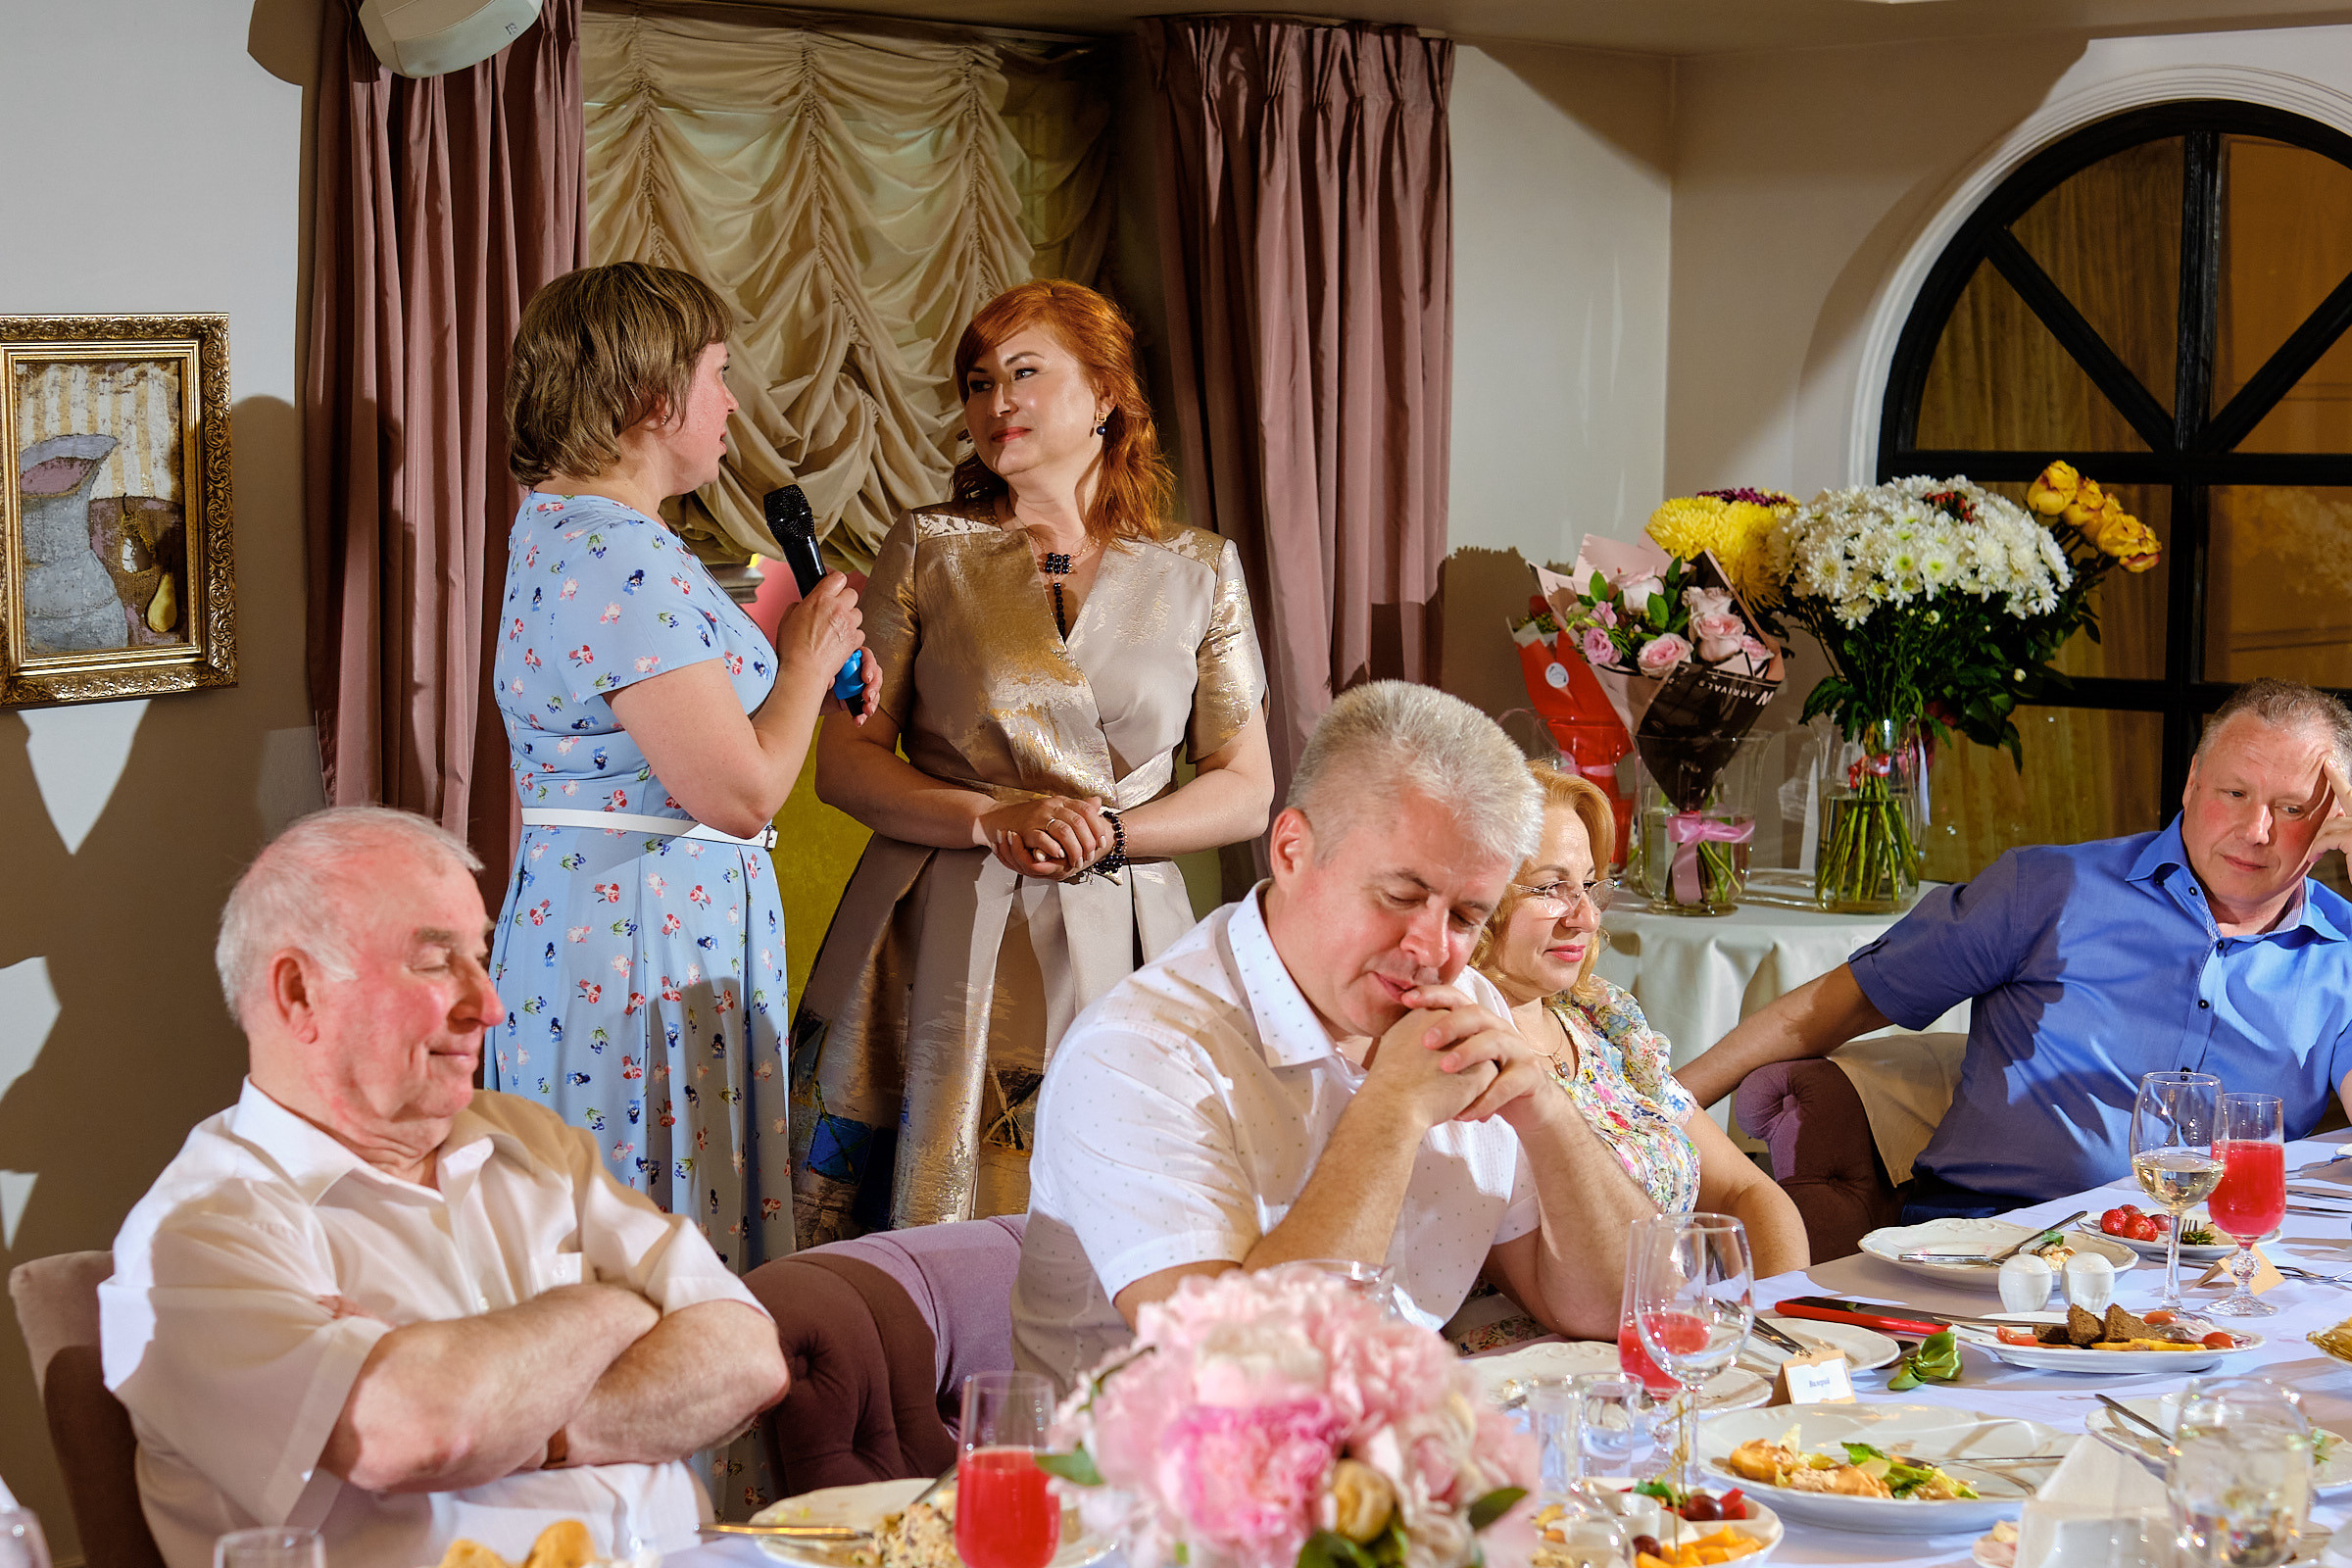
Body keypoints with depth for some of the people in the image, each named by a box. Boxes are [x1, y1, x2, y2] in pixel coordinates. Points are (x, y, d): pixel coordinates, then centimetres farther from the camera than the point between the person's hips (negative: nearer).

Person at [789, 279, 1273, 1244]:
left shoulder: (1199, 574, 8)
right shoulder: (928, 552, 6)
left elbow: (1246, 793, 7)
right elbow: (842, 764, 2)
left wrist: (1108, 832, -10)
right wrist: (994, 819, -13)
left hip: (1116, 943, 1)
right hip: (944, 940, -1)